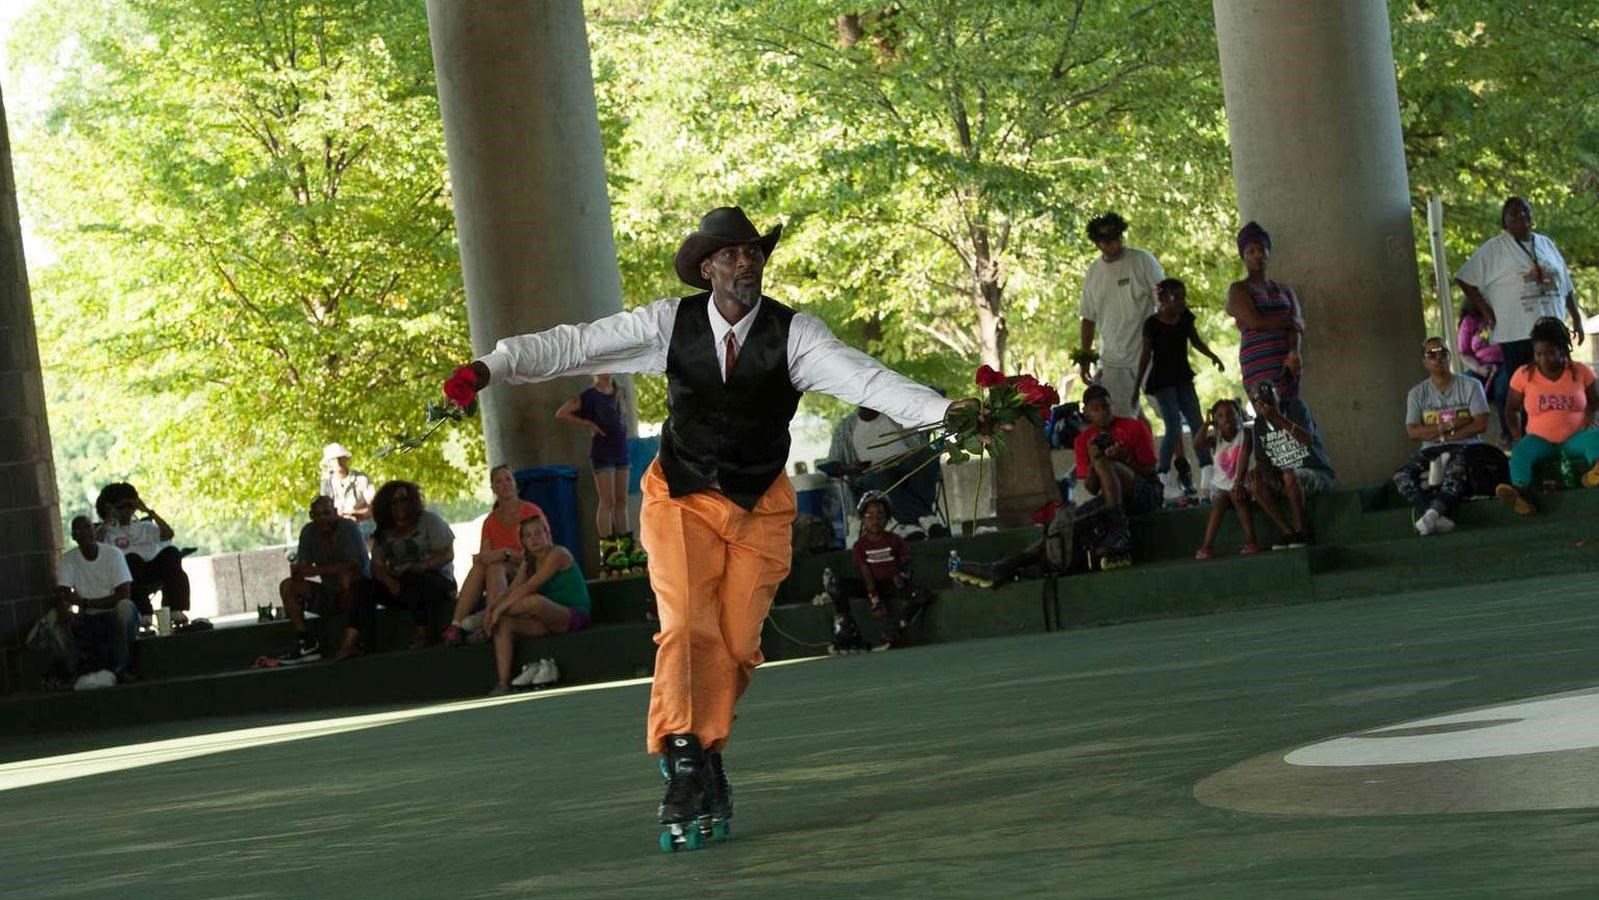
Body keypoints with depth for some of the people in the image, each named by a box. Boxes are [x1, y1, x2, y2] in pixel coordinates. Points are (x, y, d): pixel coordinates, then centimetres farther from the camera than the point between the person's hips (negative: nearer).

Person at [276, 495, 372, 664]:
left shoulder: (349, 528, -15)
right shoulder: (309, 531, 1)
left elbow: (356, 565, -27)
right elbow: (300, 566, -3)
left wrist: (317, 570, -32)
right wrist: (297, 569, -29)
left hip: (360, 589, -6)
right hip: (330, 594, 6)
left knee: (346, 576, -38)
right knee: (287, 586, -8)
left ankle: (349, 644, -37)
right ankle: (306, 642, -19)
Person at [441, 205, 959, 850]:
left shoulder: (793, 334, -11)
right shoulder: (671, 323, -9)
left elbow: (862, 379, -24)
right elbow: (576, 344, -11)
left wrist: (942, 411, -40)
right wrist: (489, 368, -22)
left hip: (759, 508, 1)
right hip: (683, 501, 0)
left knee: (737, 644, -1)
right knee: (688, 628, -17)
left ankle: (704, 757, 20)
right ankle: (685, 768, -18)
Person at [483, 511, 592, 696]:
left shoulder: (558, 554, -11)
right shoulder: (528, 564, 14)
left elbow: (530, 587, -20)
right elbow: (511, 591, 4)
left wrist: (499, 608, -24)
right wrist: (491, 608, -17)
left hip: (575, 616, -8)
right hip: (550, 621, 8)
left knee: (535, 601, -36)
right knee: (504, 624, -14)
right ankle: (503, 683, -20)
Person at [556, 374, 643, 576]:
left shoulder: (619, 392, 10)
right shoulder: (589, 396, -8)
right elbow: (561, 414, -10)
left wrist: (623, 430, 12)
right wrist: (588, 424, -11)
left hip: (621, 450, 6)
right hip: (602, 451, -6)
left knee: (622, 501, 9)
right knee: (607, 501, -7)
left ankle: (627, 547, 13)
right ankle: (608, 549, -6)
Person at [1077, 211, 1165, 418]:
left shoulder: (1142, 260, -3)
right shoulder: (1093, 273, 9)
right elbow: (1089, 318, 16)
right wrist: (1084, 358, 13)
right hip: (1112, 360, 3)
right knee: (1118, 419, 0)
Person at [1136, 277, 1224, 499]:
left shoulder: (1185, 318, 3)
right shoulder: (1153, 323, -11)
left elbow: (1195, 341, 18)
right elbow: (1146, 355, -6)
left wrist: (1212, 356, 4)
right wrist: (1138, 384, -5)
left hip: (1182, 378, 6)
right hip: (1162, 380, -6)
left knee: (1196, 423, 0)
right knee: (1174, 427, -14)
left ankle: (1208, 477, 0)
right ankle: (1162, 474, -3)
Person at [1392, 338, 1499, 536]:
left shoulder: (1470, 385, 5)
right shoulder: (1417, 393, 11)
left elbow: (1481, 424, -5)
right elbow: (1413, 432, -1)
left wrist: (1445, 435, -11)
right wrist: (1447, 426, -11)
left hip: (1465, 446, -3)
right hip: (1431, 451, 3)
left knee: (1456, 469, -40)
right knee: (1401, 476, -27)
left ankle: (1432, 513, -57)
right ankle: (1434, 519, -47)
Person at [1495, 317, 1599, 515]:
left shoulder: (1581, 371, 0)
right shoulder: (1524, 375, 0)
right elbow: (1512, 409, 12)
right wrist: (1517, 436, -1)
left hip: (1575, 438, 0)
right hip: (1541, 440, 0)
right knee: (1520, 452, -33)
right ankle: (1522, 493, -61)